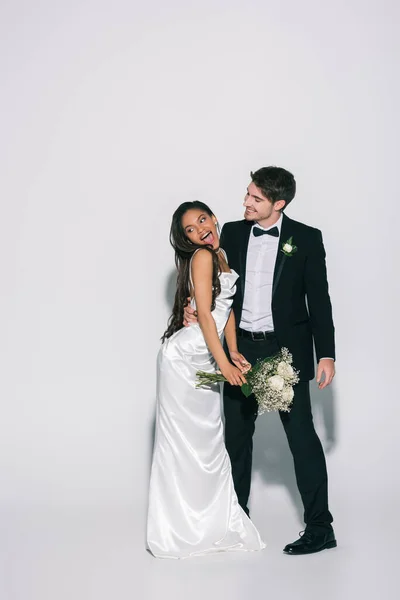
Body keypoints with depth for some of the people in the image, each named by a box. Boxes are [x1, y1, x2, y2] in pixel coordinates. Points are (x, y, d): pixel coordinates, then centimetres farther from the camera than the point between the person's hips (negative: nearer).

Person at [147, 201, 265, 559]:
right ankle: (180, 530, 8)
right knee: (184, 440, -1)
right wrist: (224, 363, -17)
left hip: (206, 361, 8)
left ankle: (211, 524, 20)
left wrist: (233, 353, 4)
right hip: (184, 357, -8)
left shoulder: (222, 256, 13)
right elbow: (205, 315, -16)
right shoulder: (201, 257, -13)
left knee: (209, 439, 11)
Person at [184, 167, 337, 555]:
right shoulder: (232, 233, 4)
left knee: (302, 435, -2)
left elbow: (319, 300, -4)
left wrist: (326, 354, -8)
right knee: (236, 434, 13)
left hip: (285, 351, -4)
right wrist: (195, 307, -11)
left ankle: (320, 527, 6)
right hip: (240, 348, 4)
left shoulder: (306, 238, -5)